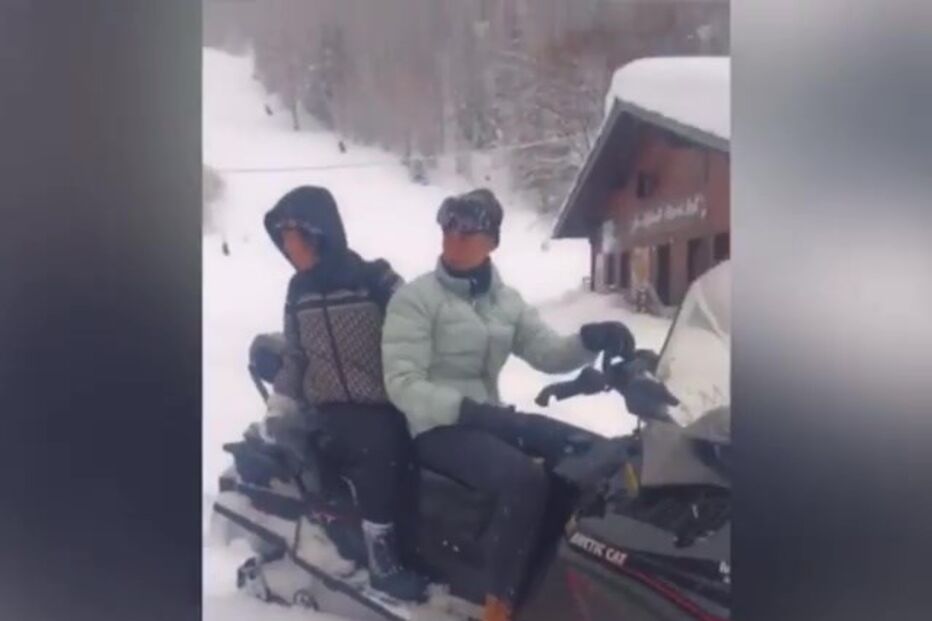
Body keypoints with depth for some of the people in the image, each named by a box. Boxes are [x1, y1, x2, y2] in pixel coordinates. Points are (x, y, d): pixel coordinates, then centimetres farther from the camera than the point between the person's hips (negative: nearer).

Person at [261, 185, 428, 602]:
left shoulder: (375, 280, -4)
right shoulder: (298, 291, 9)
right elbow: (295, 357, 19)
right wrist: (279, 408, 14)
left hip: (386, 404, -2)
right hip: (333, 408, 2)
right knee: (379, 452, -24)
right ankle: (383, 560, -17)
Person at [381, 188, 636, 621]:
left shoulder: (505, 300, 11)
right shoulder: (414, 299, -9)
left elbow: (548, 354, 6)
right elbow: (402, 385, -16)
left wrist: (592, 339, -16)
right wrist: (467, 409, -28)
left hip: (487, 417, 7)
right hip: (437, 428, -7)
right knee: (526, 479, -32)